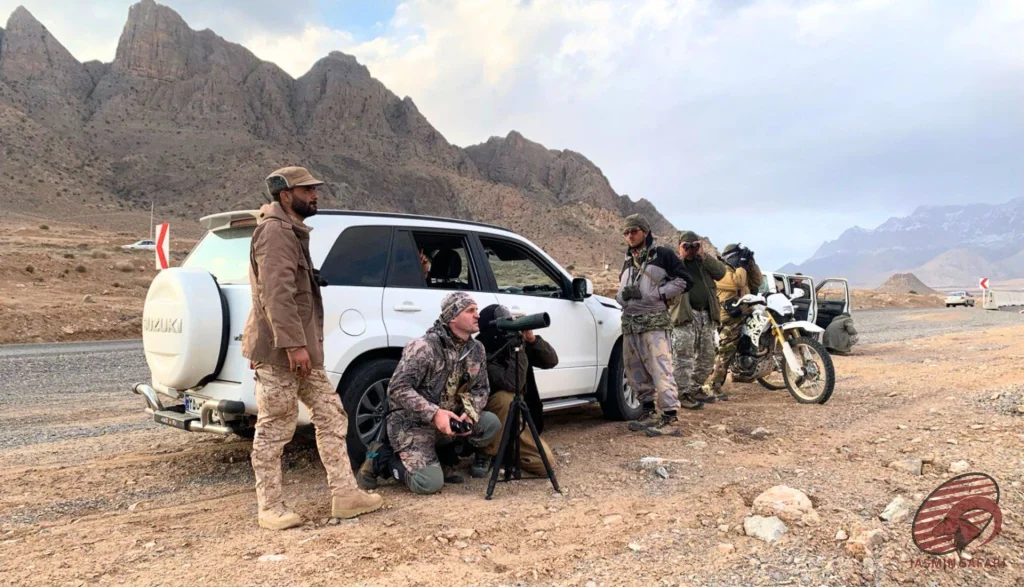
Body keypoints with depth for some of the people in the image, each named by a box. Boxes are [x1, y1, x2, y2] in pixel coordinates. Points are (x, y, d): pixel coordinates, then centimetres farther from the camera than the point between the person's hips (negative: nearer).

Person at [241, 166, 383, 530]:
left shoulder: (293, 231, 21)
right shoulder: (275, 231, -12)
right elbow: (276, 294, -22)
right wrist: (293, 344, -26)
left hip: (302, 349, 10)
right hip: (280, 350, -10)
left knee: (330, 415, 9)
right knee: (274, 428, -1)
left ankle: (344, 495, 14)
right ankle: (270, 508, 10)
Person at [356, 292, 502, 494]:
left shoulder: (477, 350, 2)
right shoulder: (424, 347, -20)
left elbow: (481, 388, 5)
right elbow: (398, 389, -24)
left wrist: (471, 413, -17)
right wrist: (434, 413, -33)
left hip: (449, 420, 7)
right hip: (413, 423, -7)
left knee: (491, 423, -13)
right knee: (429, 483, -22)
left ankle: (444, 460, 9)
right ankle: (380, 458, 5)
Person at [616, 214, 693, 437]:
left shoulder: (663, 255, 0)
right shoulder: (627, 262, 21)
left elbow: (685, 281, -7)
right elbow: (619, 293, 26)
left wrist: (652, 294, -13)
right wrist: (623, 295, 0)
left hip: (654, 322, -7)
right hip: (629, 324, 8)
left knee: (660, 371, -14)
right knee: (635, 374, 10)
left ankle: (671, 419, -12)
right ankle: (650, 412, 22)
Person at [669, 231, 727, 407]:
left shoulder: (704, 262, 19)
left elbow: (721, 272, 2)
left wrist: (704, 255, -2)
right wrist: (680, 258, -8)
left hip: (707, 315, 5)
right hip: (685, 315, -5)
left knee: (707, 357, 11)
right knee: (683, 356, -11)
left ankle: (695, 389, 24)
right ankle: (683, 393, -7)